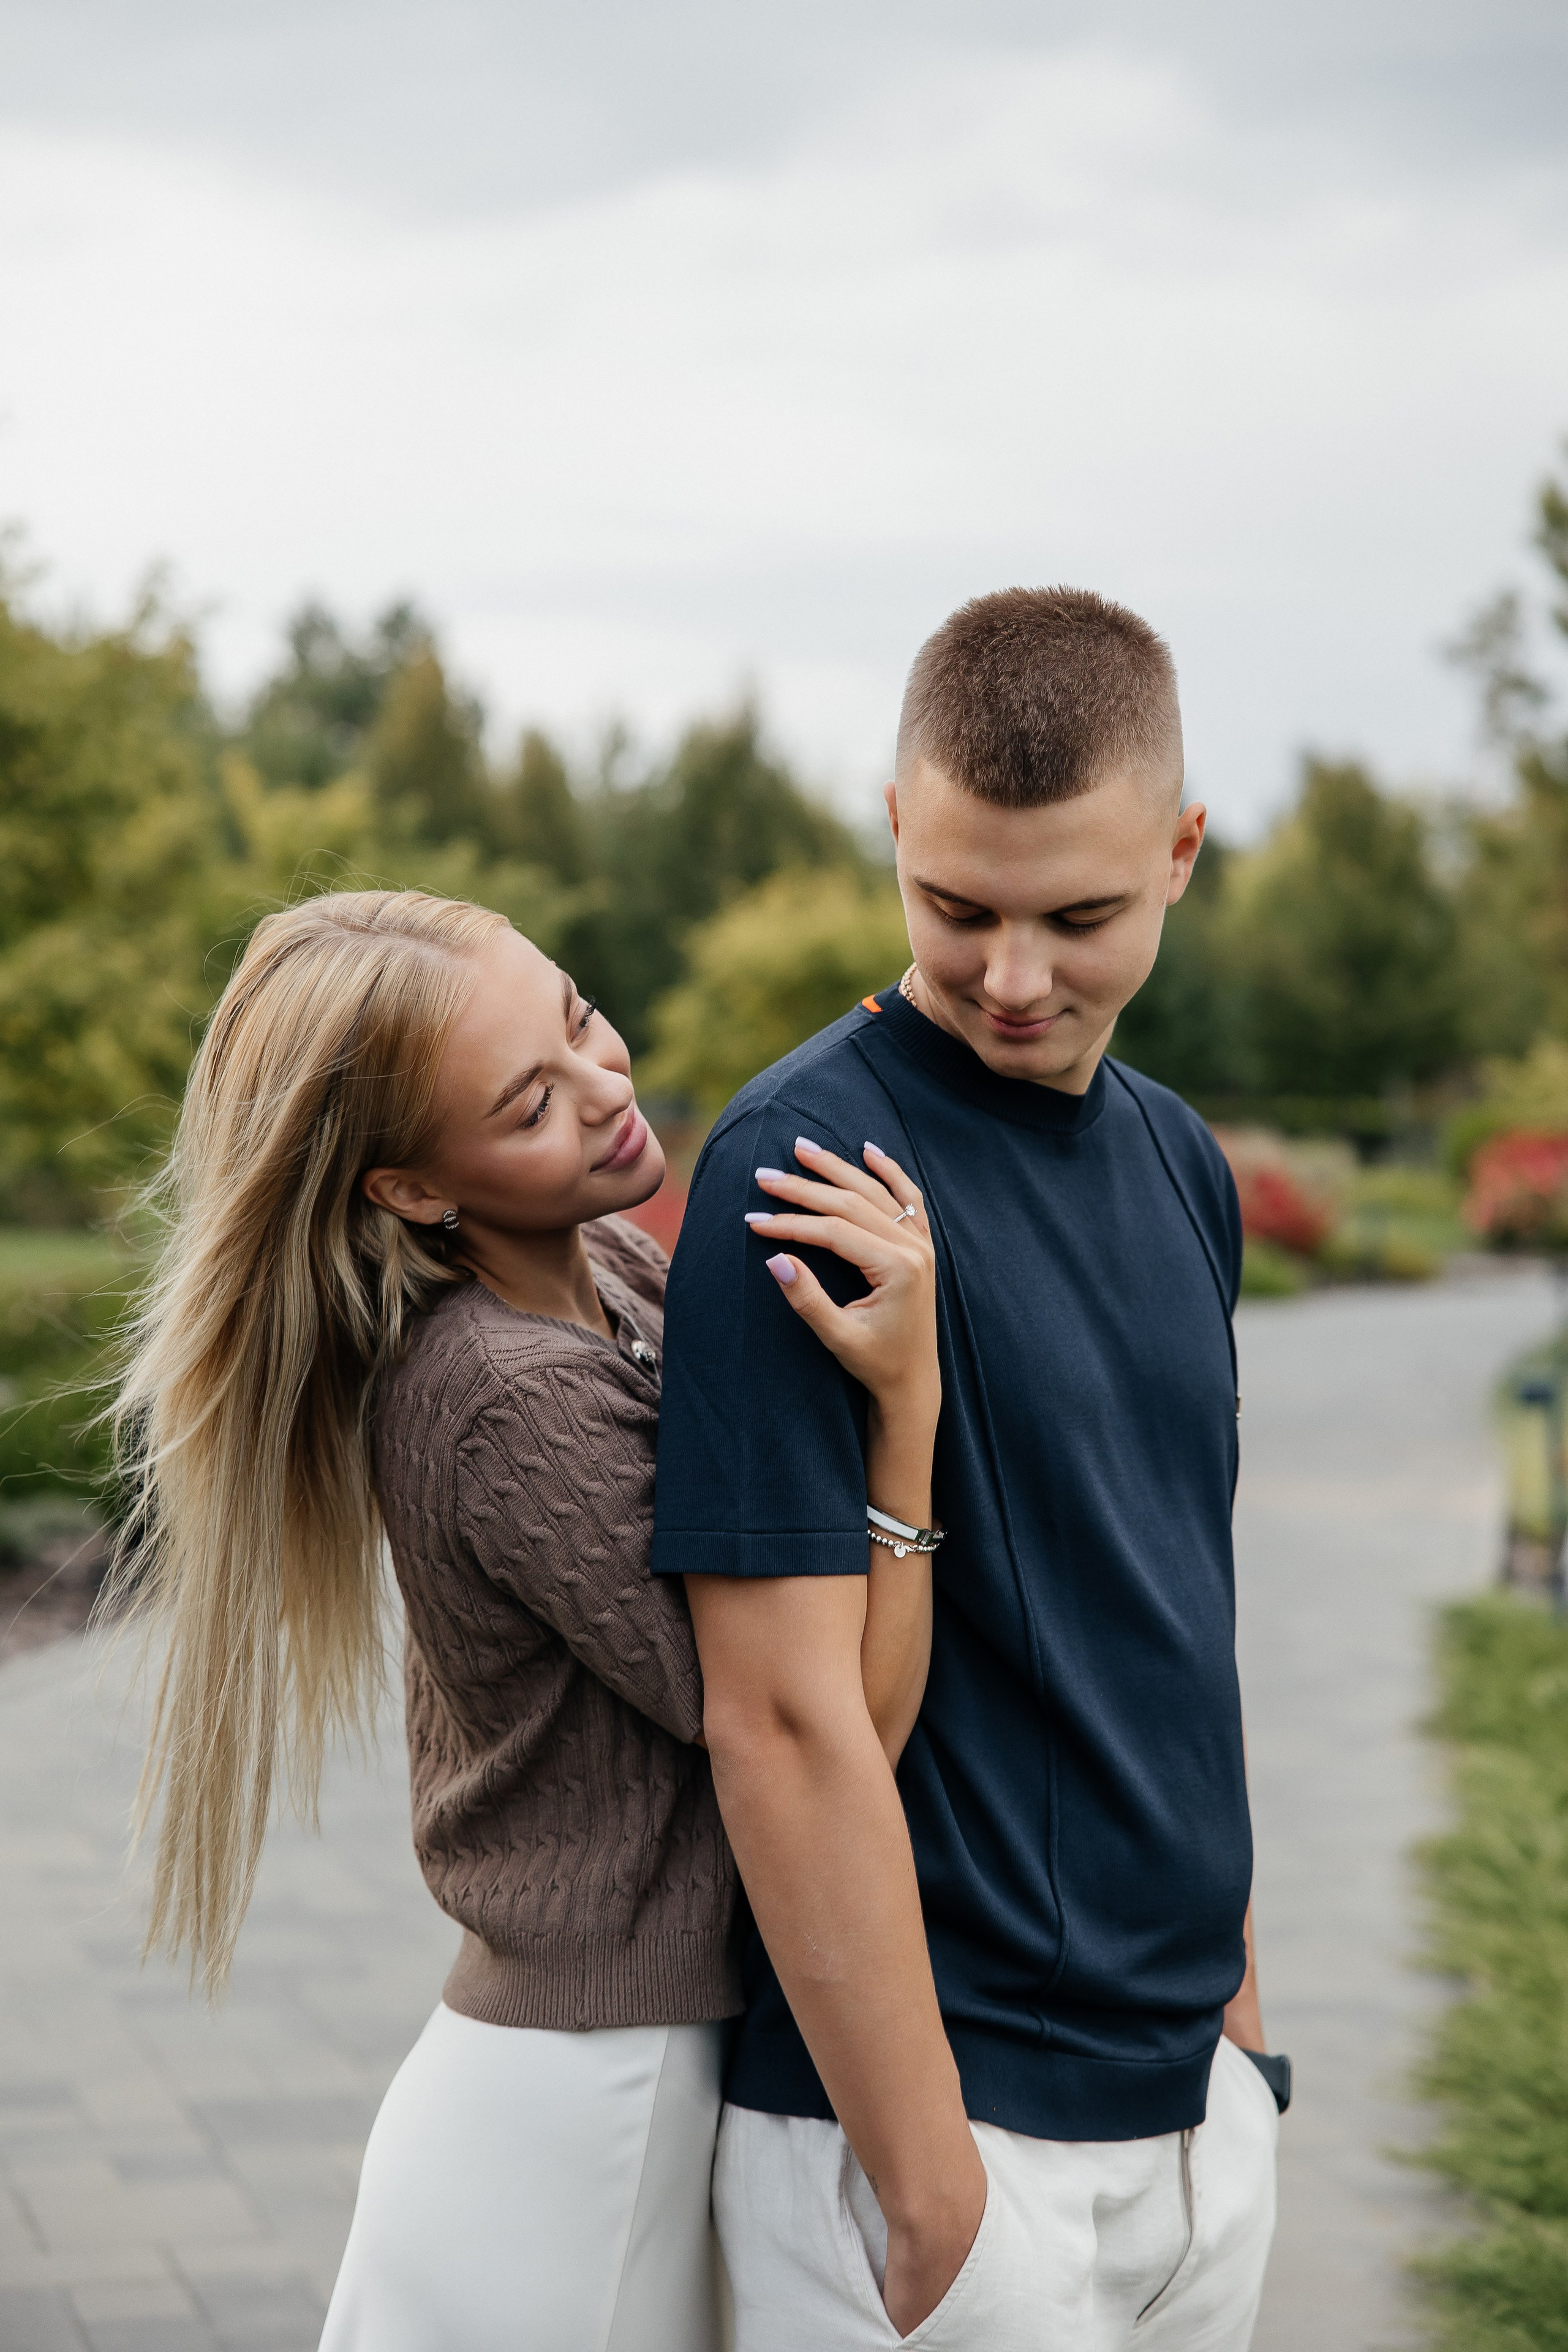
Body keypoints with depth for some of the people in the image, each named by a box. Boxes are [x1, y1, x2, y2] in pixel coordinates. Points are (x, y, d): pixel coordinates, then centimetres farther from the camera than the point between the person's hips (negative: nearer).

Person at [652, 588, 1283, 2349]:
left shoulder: (1177, 1164, 8)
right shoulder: (809, 1167, -16)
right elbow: (783, 1717, -19)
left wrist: (1235, 2000, 15)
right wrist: (935, 2206, -19)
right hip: (922, 2114, -7)